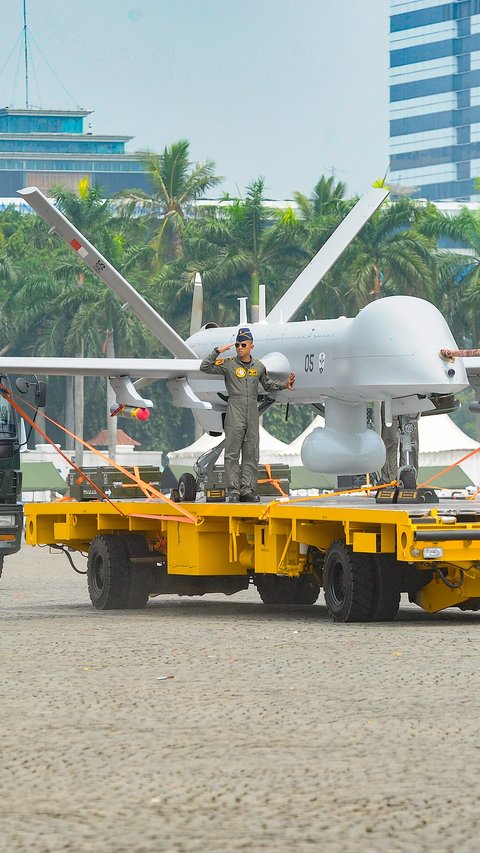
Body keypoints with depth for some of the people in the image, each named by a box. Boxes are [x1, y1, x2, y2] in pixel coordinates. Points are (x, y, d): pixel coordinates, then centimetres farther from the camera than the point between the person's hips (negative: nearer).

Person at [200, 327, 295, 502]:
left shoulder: (258, 366, 13)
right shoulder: (228, 364, 1)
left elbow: (268, 384, 26)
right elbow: (205, 368, -6)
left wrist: (284, 385, 11)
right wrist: (217, 352, -12)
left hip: (252, 412, 4)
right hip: (235, 411, -4)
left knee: (251, 454, 3)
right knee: (232, 453, -6)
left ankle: (247, 490, 6)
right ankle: (233, 490, -6)